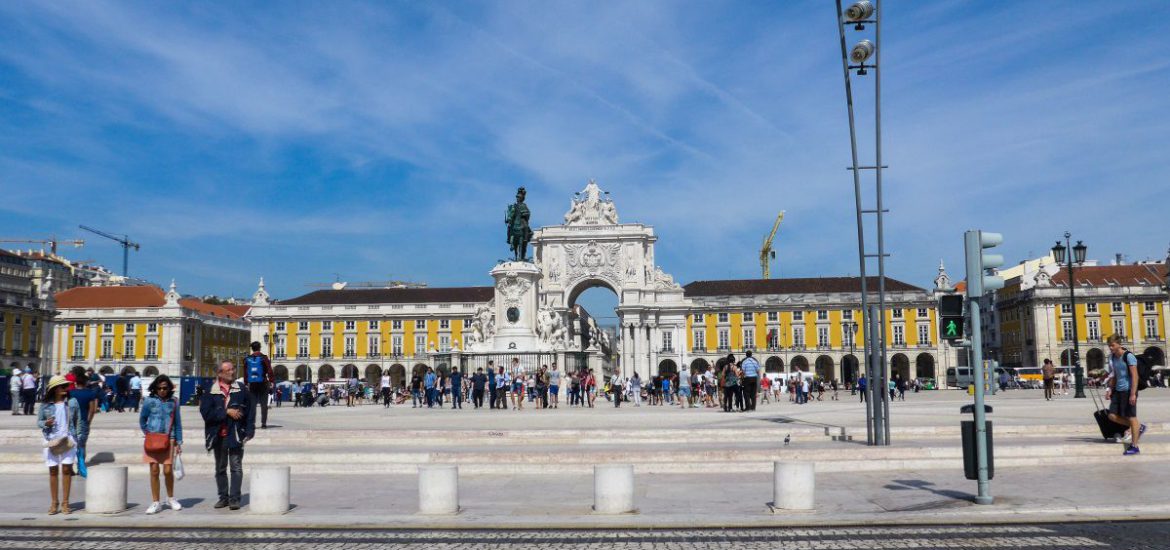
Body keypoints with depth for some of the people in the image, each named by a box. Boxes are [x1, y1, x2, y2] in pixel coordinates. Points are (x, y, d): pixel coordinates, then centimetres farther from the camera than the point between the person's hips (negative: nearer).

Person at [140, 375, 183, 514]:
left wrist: (179, 442, 5)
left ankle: (170, 499, 20)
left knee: (168, 470, -2)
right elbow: (142, 419, 14)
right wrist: (146, 432, 4)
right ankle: (155, 503, 11)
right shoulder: (150, 401, 1)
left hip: (168, 440, 0)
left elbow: (178, 423, 7)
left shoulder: (173, 401, 3)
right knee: (154, 471, 2)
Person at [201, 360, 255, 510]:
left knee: (236, 467, -2)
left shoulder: (242, 389, 2)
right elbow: (205, 411, -10)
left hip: (236, 434, -1)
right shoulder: (211, 391, 0)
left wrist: (249, 430, -6)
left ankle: (234, 498, 2)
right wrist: (226, 411, -15)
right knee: (220, 468, 12)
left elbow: (250, 410, 1)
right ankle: (223, 497, 22)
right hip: (218, 435, 2)